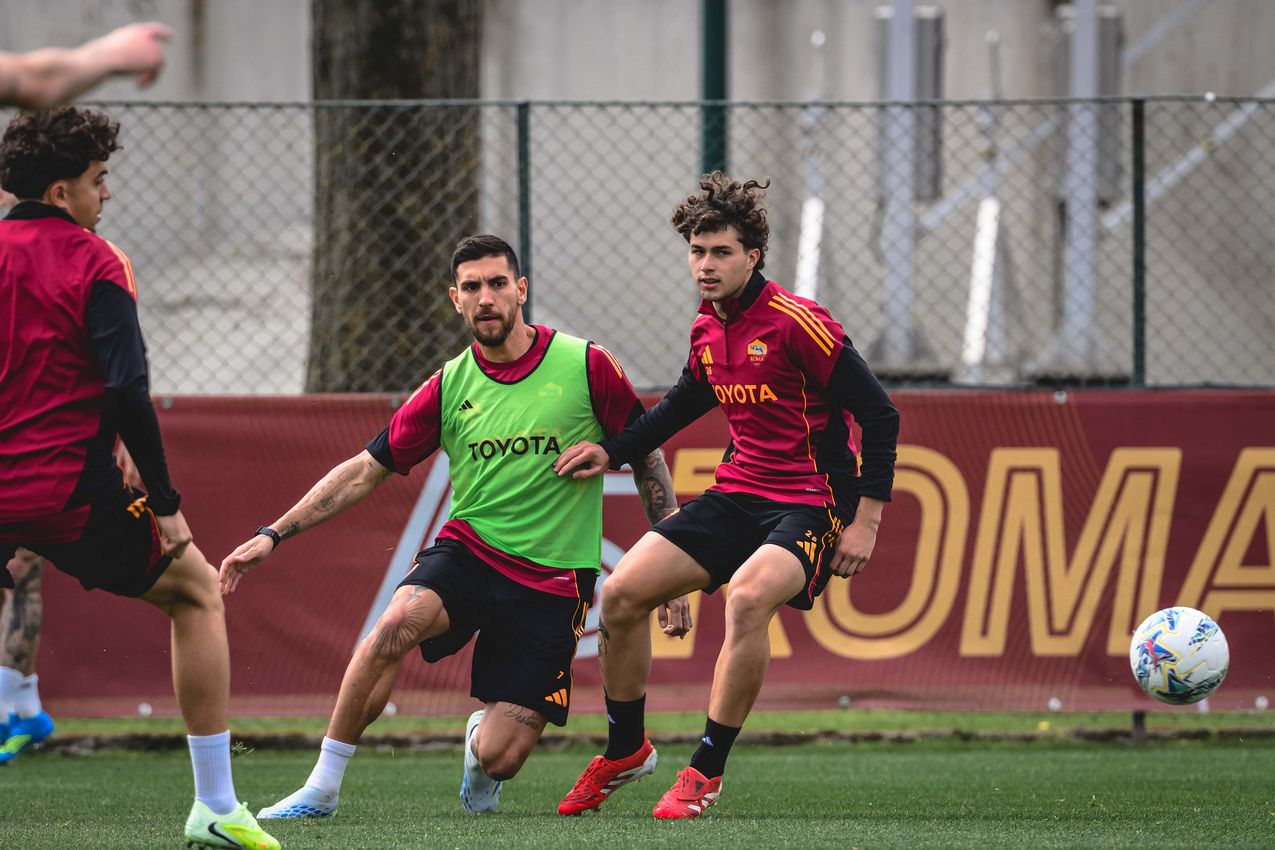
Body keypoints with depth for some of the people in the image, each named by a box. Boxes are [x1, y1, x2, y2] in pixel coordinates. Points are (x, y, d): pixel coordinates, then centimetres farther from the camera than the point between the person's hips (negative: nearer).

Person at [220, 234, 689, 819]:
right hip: (469, 550, 2)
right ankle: (321, 790, -20)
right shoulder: (449, 387, 2)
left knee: (500, 757, -12)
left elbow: (647, 458, 5)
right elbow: (365, 471, 6)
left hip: (553, 580, -2)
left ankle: (480, 737, 29)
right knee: (396, 623, -33)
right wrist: (272, 535, 0)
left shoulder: (585, 367, -5)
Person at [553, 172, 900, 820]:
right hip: (737, 494, 8)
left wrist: (865, 524, -18)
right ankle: (625, 749, 17)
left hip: (809, 504, -7)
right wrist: (612, 452, 19)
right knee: (622, 593, -3)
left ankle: (706, 771, -23)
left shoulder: (796, 324, -17)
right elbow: (686, 402, 29)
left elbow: (879, 415, -16)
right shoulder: (706, 330, 6)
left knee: (747, 597, -35)